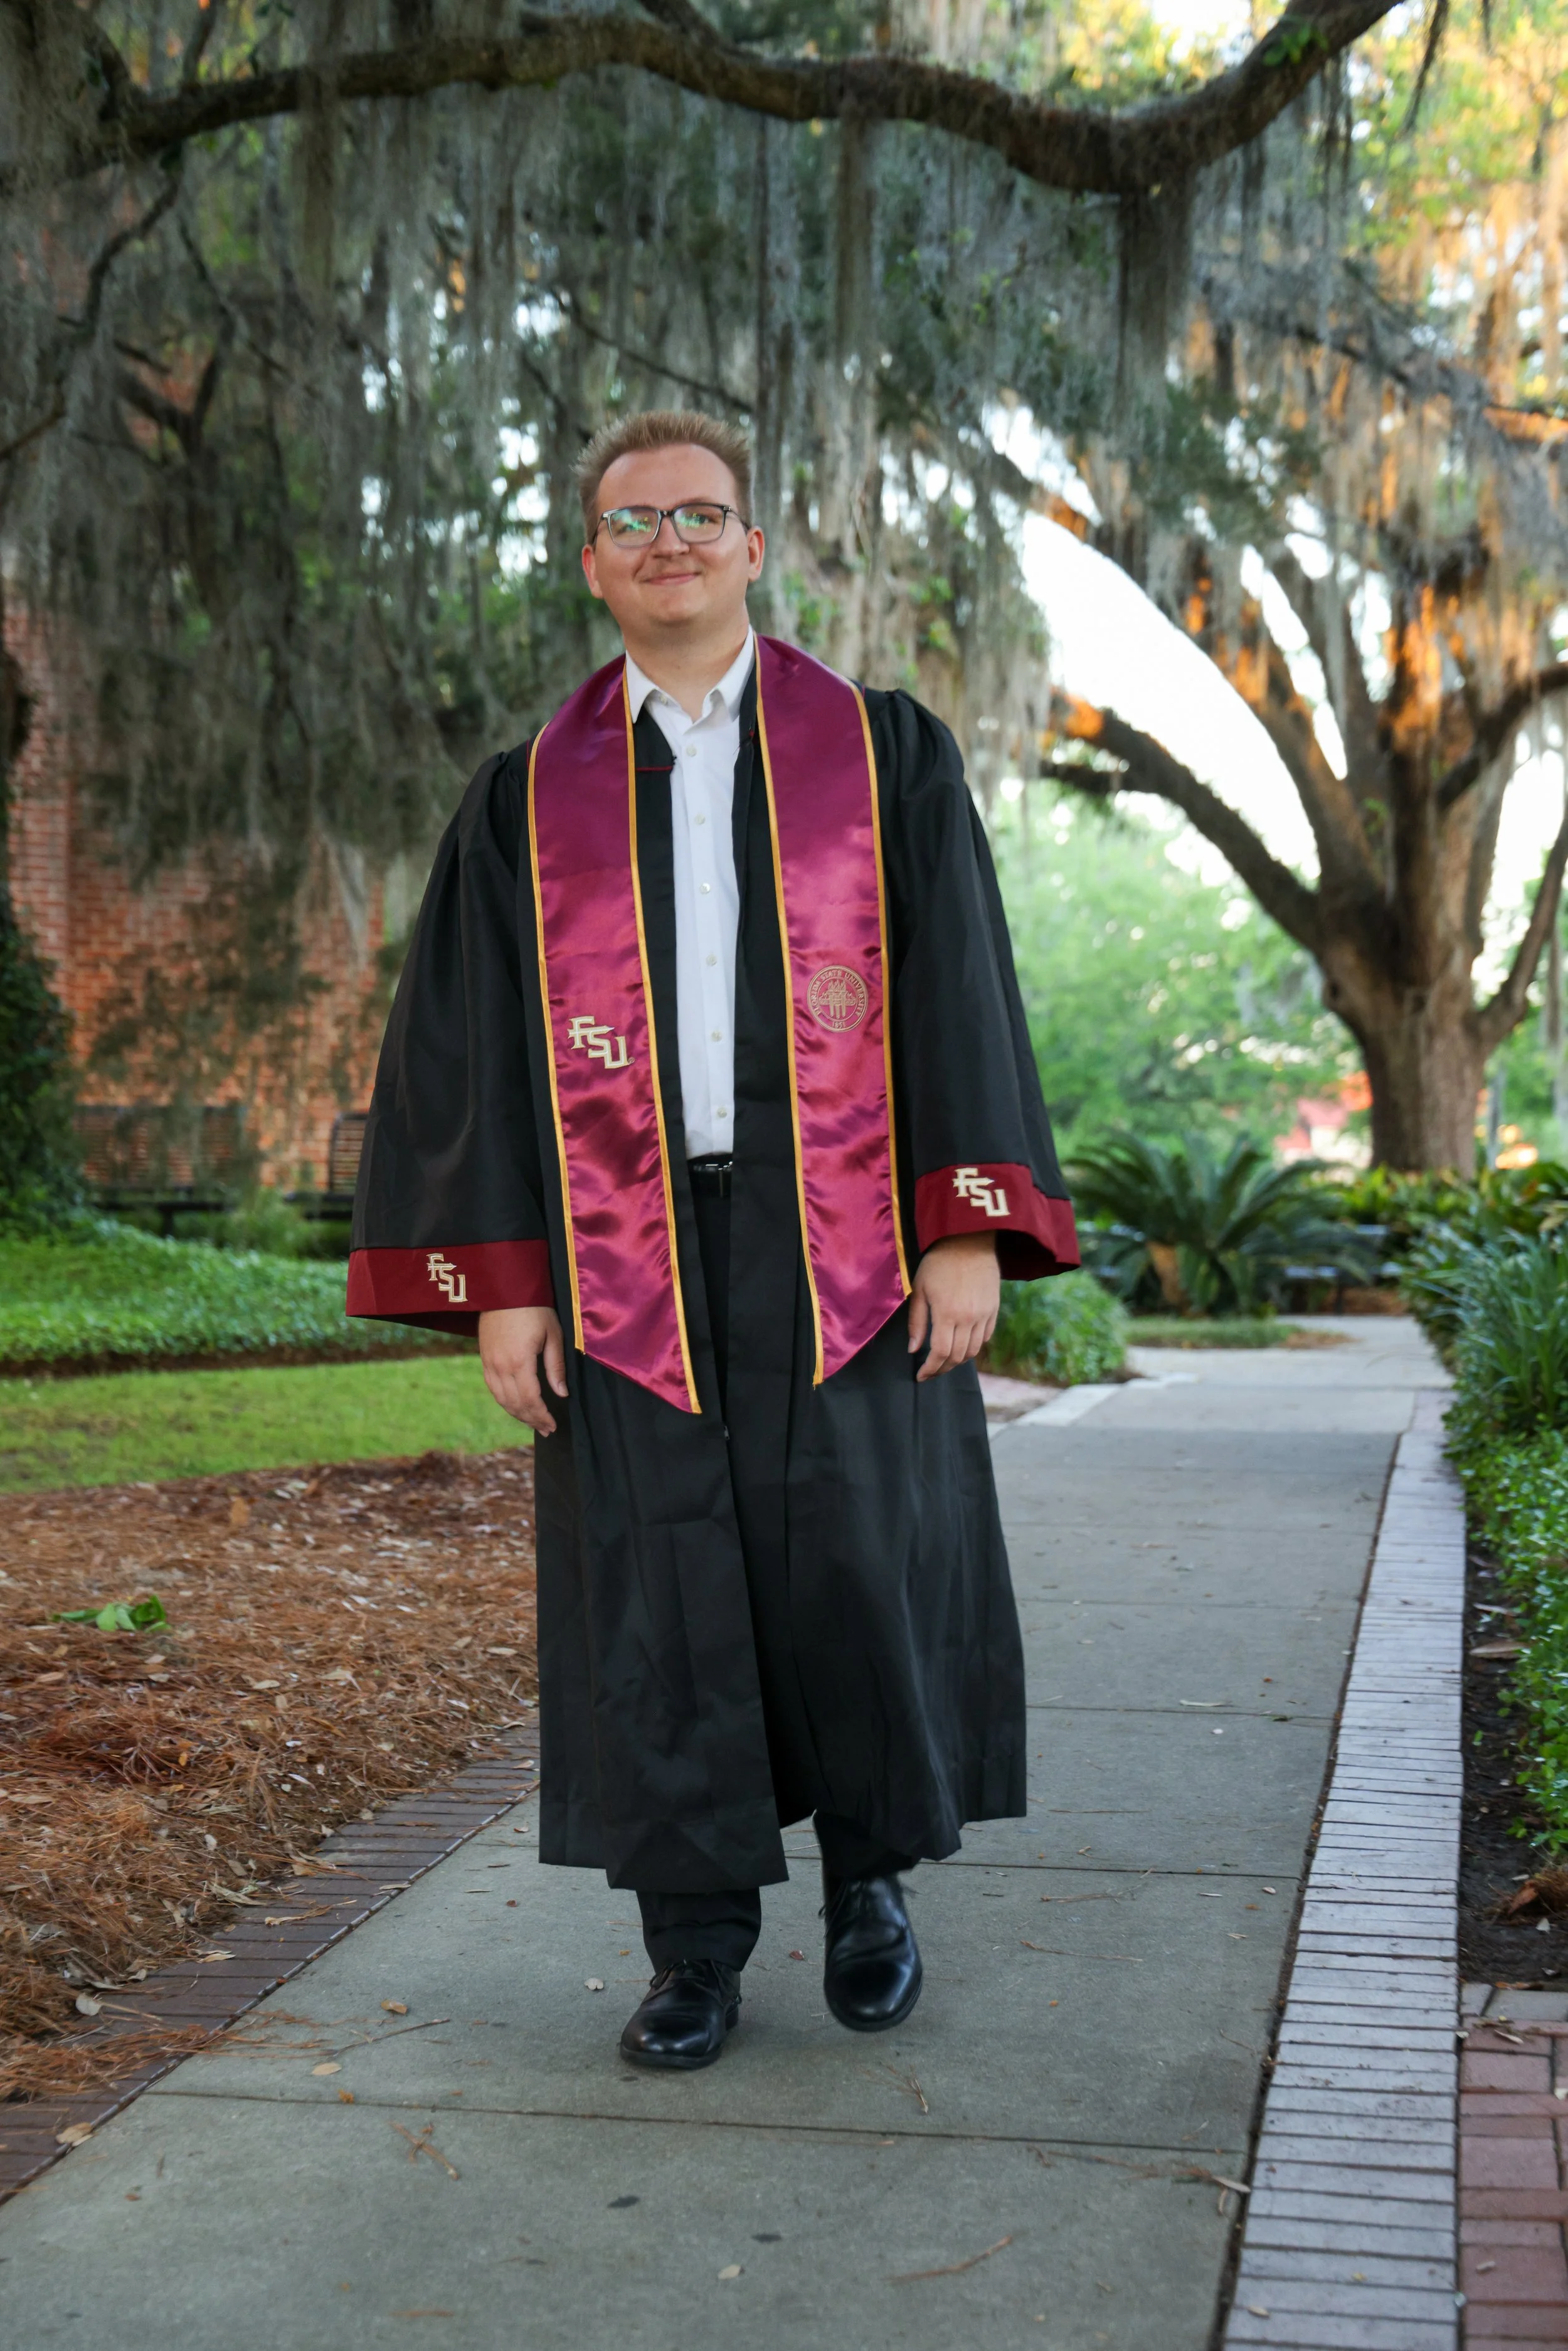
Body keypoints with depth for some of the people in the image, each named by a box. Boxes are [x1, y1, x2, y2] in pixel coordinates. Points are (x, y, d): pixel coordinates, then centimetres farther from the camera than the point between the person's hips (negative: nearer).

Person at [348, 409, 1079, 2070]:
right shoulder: (528, 801, 8)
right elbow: (474, 1046, 6)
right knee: (658, 1599, 3)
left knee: (863, 1571, 3)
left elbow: (962, 997, 2)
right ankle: (695, 1948, 18)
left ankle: (869, 1882, 27)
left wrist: (969, 1231, -7)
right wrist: (499, 1282, -2)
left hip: (842, 1247, 0)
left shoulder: (888, 755, 6)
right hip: (626, 1260, 1)